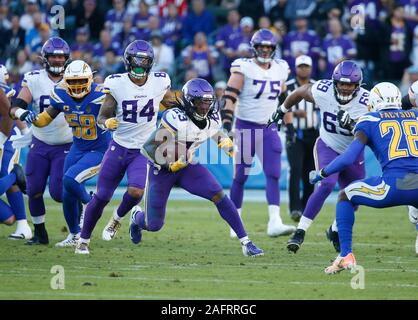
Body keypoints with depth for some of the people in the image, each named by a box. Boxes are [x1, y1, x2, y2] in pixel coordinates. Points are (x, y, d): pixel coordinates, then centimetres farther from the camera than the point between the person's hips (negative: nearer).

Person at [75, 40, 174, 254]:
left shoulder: (160, 82, -5)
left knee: (136, 191, -22)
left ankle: (117, 219, 10)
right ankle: (83, 240, 20)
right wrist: (107, 122, -28)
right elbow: (101, 117, -6)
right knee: (101, 197, 1)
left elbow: (172, 105, 14)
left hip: (144, 151, 0)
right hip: (119, 148, 0)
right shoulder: (116, 84, -10)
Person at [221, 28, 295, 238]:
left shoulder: (280, 69, 8)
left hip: (269, 129, 4)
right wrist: (226, 124, -23)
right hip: (246, 127, -4)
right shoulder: (243, 68, -9)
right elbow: (230, 96, -14)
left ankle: (274, 222, -16)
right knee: (240, 176, 2)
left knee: (273, 175, -9)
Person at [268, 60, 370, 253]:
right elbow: (300, 92, -1)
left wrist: (351, 125, -47)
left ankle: (336, 232, 36)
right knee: (326, 185, -26)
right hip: (328, 147, -2)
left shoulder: (365, 101, -25)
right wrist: (282, 110, 13)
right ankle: (300, 232, -23)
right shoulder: (322, 91, -22)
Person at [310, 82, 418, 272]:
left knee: (345, 197, 21)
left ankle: (346, 255, 9)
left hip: (394, 185, -3)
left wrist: (321, 174, 17)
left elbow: (349, 158, 3)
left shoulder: (370, 121, 12)